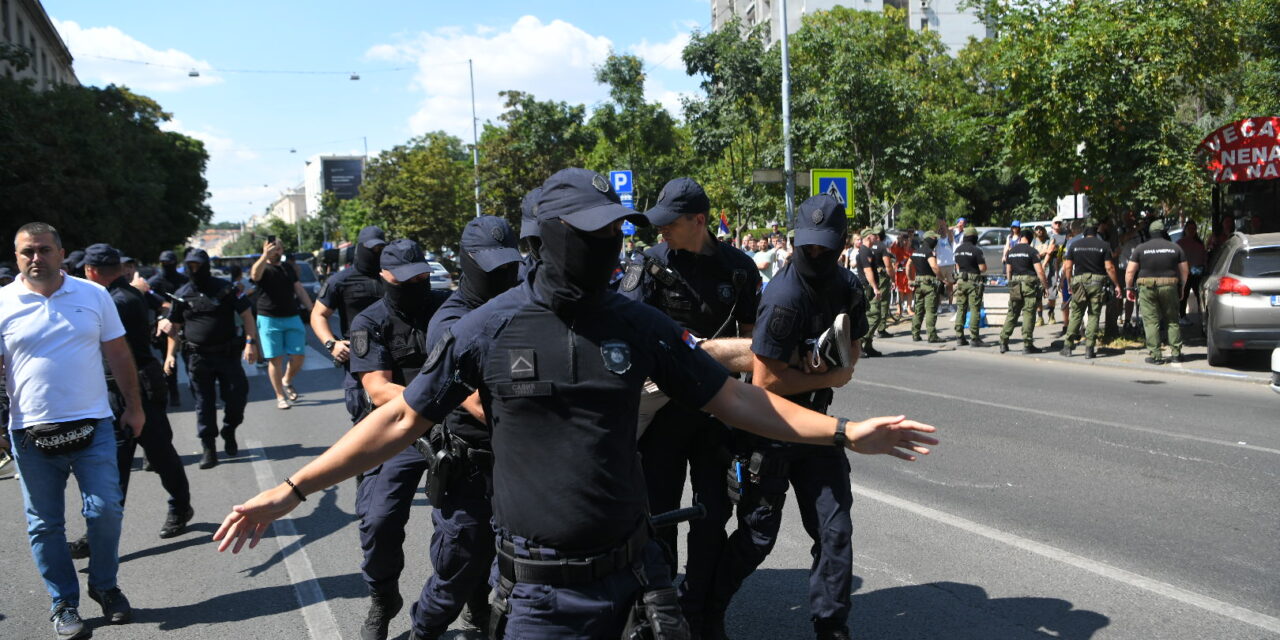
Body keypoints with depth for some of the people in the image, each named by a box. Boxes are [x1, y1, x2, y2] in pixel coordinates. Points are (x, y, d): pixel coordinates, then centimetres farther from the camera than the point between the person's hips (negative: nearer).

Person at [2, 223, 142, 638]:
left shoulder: (93, 296, 3)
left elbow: (118, 354, 8)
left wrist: (134, 406, 8)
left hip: (92, 426, 0)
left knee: (105, 511, 0)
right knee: (44, 525, 8)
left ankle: (105, 585, 23)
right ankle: (63, 604, 22)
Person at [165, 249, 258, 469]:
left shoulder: (225, 288, 0)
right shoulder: (182, 294, 7)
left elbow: (246, 315, -1)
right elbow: (174, 326, 13)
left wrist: (250, 342, -12)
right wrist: (171, 354, 4)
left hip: (227, 355, -1)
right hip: (198, 357, 1)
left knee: (237, 395, -3)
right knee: (204, 402, 3)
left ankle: (229, 433, 23)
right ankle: (209, 448, 9)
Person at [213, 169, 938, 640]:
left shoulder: (641, 326, -1)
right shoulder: (489, 328, -7)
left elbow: (734, 398, 2)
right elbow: (403, 420, -1)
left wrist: (843, 431, -5)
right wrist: (292, 490, -5)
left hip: (631, 571, 2)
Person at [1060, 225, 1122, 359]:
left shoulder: (1075, 245, 7)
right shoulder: (1104, 245, 2)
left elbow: (1067, 266, 5)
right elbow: (1109, 267, -3)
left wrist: (1070, 283, 14)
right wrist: (1116, 285, 3)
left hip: (1079, 280, 1)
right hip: (1097, 281, -1)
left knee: (1076, 314, 7)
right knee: (1094, 315, 3)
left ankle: (1068, 346, 4)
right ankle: (1089, 348, 0)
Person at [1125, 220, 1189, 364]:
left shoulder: (1141, 248, 1)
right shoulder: (1175, 248, 7)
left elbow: (1130, 271, -2)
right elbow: (1185, 271, 9)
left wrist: (1129, 288, 7)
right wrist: (1181, 288, 20)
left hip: (1147, 287, -2)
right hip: (1169, 286, 2)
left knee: (1151, 321, -1)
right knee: (1172, 320, 12)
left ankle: (1155, 355, -4)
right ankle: (1176, 353, 13)